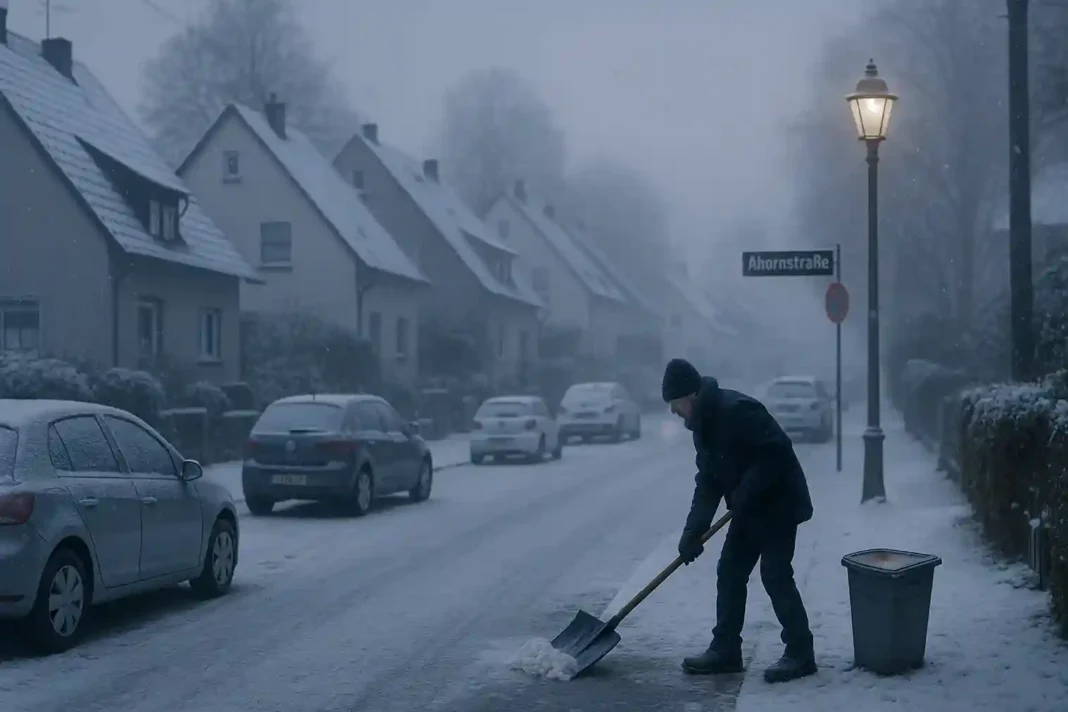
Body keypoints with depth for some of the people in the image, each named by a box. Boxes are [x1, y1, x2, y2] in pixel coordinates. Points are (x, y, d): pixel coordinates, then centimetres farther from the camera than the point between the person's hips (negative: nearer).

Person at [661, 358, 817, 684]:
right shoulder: (703, 424, 7)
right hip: (748, 509, 10)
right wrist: (692, 532, 0)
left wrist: (746, 493, -26)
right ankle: (725, 650, 15)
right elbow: (707, 482, 8)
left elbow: (777, 451, -28)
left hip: (778, 504, -10)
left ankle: (800, 654, -1)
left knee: (775, 577, -9)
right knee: (729, 573, 8)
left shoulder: (736, 411, -24)